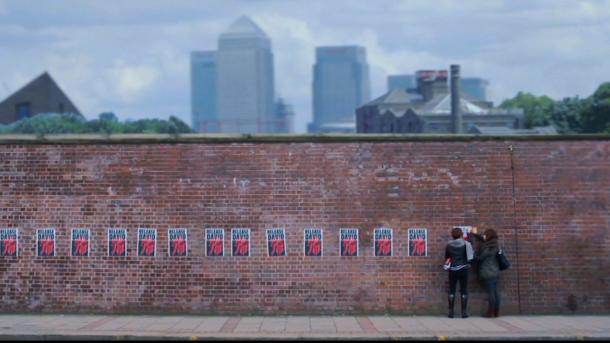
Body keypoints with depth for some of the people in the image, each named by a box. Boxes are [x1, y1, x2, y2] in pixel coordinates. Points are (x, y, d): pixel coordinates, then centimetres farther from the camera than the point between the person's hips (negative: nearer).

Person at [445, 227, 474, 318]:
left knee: (452, 290, 6)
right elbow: (472, 255, -4)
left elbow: (446, 257, 8)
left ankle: (451, 312, 4)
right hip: (464, 269, 0)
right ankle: (464, 312, 3)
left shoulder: (449, 245, -3)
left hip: (453, 270, 0)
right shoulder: (466, 244, -5)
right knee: (464, 291, 5)